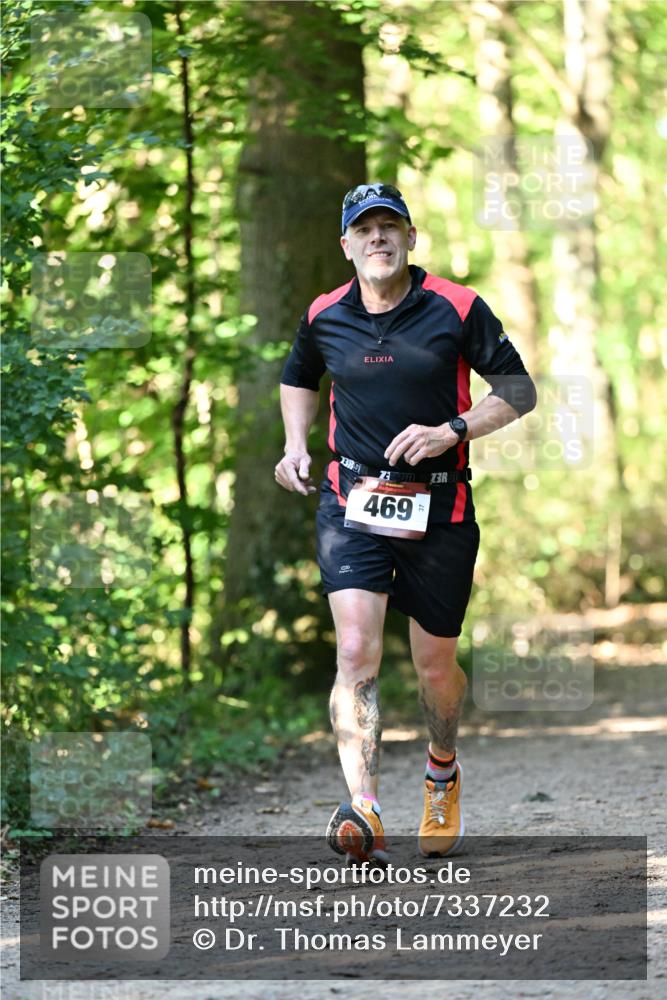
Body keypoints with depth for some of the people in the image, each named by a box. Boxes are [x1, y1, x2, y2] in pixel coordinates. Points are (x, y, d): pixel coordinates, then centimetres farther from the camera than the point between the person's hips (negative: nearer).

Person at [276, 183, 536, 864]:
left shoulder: (457, 309, -5)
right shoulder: (325, 317, 3)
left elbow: (519, 390, -1)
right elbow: (299, 379, 24)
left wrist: (451, 431, -16)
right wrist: (295, 446, 8)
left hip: (440, 508, -1)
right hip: (352, 501, 1)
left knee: (435, 664, 11)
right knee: (355, 651, -18)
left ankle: (442, 772, 43)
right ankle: (363, 814, -27)